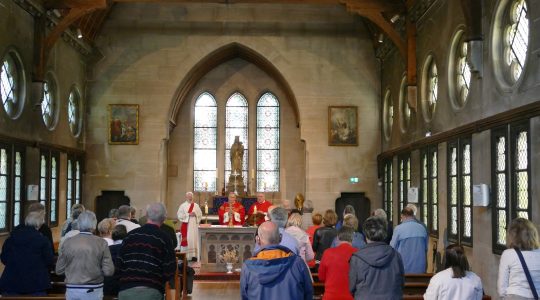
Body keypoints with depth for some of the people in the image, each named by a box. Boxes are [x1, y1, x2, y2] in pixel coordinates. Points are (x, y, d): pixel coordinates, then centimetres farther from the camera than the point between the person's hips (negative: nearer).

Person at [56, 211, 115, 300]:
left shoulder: (68, 242, -4)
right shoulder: (101, 243, -9)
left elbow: (59, 270, 2)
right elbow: (109, 271, -10)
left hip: (72, 290, 2)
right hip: (93, 291, -2)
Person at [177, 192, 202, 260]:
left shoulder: (196, 205, 12)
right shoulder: (183, 205, 2)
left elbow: (200, 214, 10)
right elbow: (179, 215, -7)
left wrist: (195, 214, -11)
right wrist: (188, 214, -15)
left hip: (194, 225, 3)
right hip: (186, 225, -3)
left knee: (195, 239, 0)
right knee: (186, 240, -6)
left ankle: (194, 255, 4)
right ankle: (185, 255, -4)